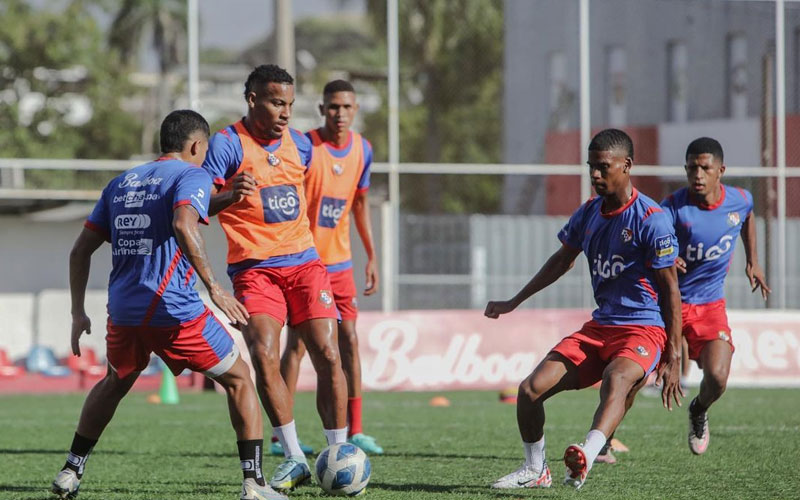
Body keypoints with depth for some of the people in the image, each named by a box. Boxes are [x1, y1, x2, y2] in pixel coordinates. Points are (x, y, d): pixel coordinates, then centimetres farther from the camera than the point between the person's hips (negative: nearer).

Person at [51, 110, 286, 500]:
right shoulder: (191, 175, -1)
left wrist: (78, 313, 22)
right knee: (239, 380, 9)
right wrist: (214, 288, -24)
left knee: (115, 383, 32)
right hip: (173, 308, -6)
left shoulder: (120, 184, 19)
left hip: (123, 312, 6)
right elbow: (184, 226, -22)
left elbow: (81, 250, 17)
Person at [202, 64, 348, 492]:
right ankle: (294, 459, -9)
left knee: (328, 355, -8)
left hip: (304, 263, 4)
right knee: (264, 357, -19)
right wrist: (229, 195, -32)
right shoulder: (227, 143, -6)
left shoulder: (299, 145, 11)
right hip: (253, 268, -4)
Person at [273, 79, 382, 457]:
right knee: (297, 342, -9)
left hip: (340, 261, 6)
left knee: (348, 340, 3)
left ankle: (354, 431, 9)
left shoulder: (362, 150, 4)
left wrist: (371, 256, 15)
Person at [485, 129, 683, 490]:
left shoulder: (651, 219, -12)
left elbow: (670, 288, -10)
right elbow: (562, 260, 26)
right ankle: (535, 470, 17)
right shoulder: (588, 213, 8)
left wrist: (673, 357, -14)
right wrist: (514, 303, 31)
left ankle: (586, 458, -64)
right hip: (599, 326, 7)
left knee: (617, 378, -40)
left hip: (644, 328, -7)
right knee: (531, 389, -5)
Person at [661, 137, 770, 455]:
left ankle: (698, 412, 21)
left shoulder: (740, 200, -5)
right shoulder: (674, 208, -20)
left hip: (710, 305, 3)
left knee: (717, 377, -16)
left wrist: (752, 261, 22)